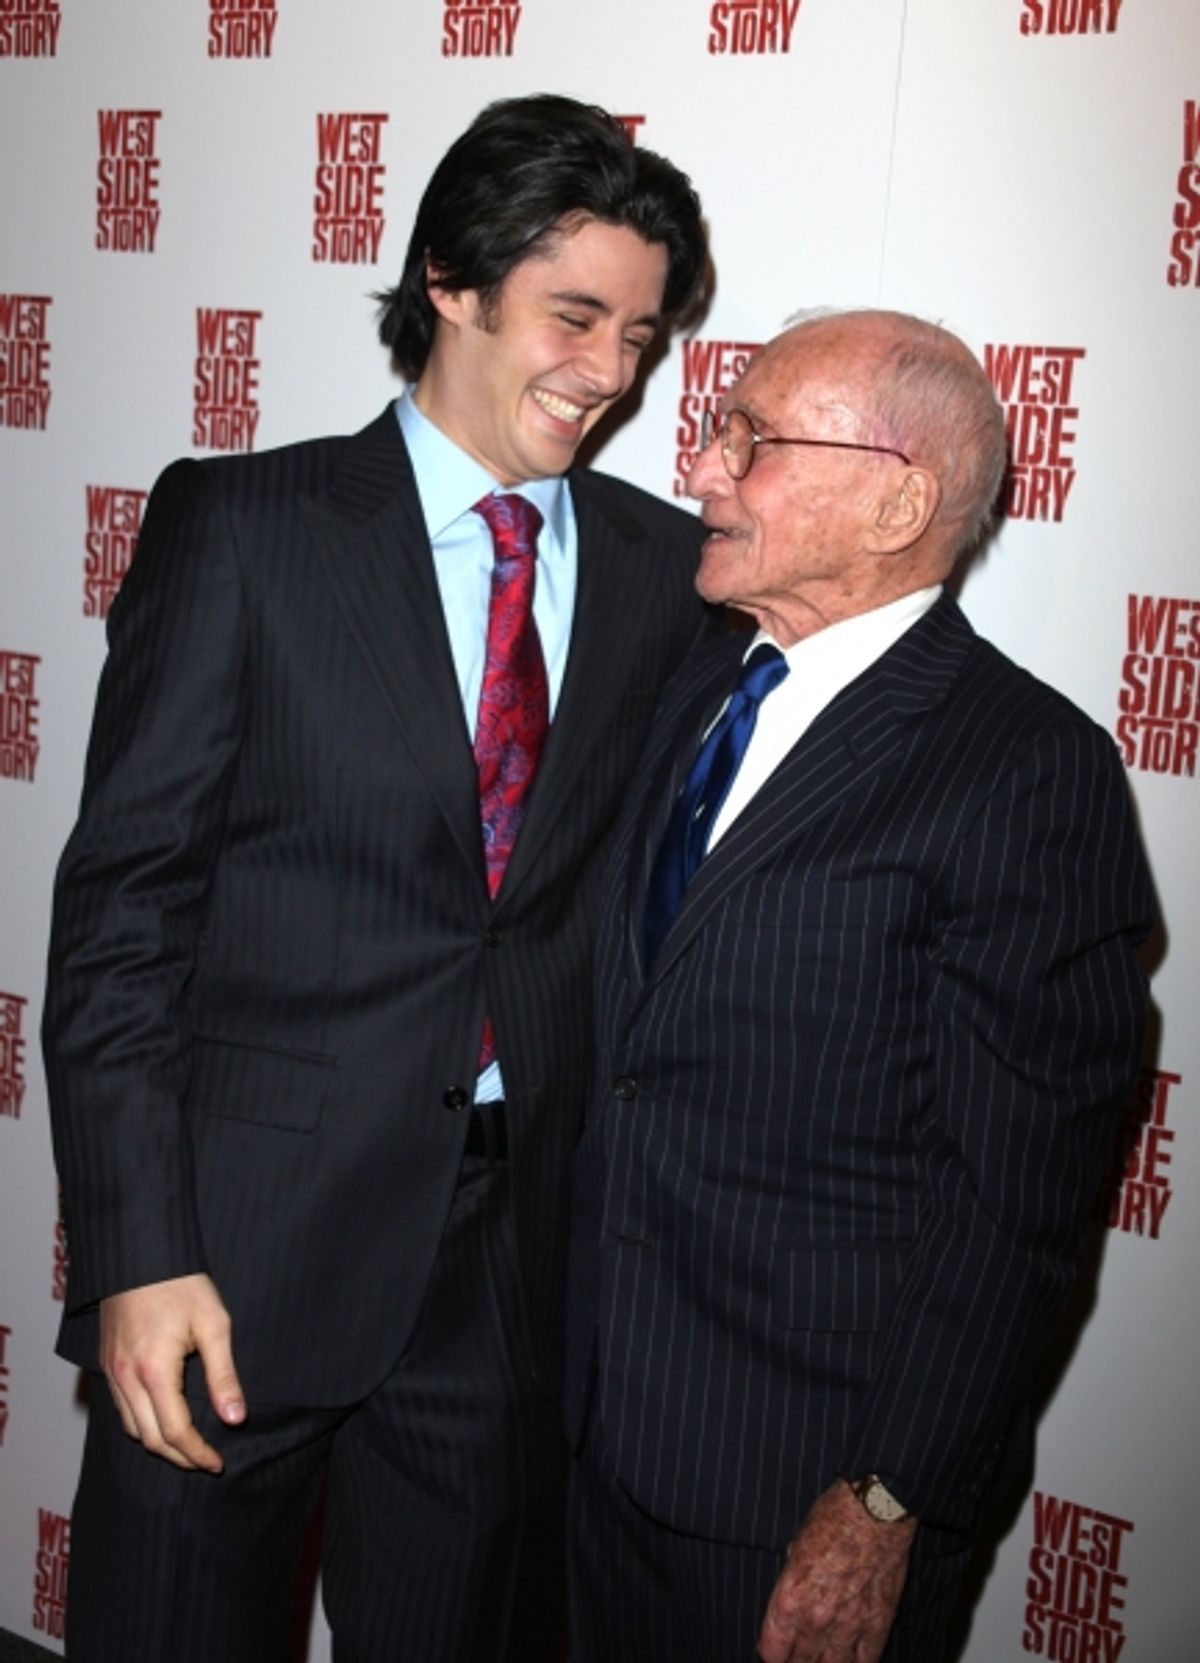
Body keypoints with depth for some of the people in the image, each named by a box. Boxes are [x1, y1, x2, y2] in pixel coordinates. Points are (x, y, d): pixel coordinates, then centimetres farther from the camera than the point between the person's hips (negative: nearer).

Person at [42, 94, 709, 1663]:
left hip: (522, 1246, 3)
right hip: (243, 1237, -2)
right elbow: (120, 901, -7)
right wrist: (139, 1250, -12)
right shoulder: (239, 522, -4)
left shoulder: (669, 568, 4)